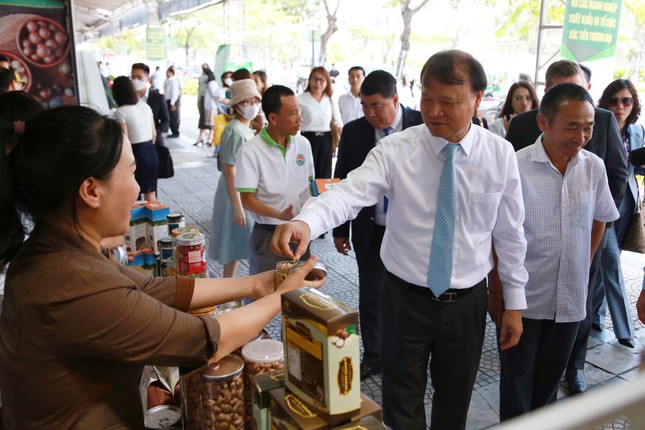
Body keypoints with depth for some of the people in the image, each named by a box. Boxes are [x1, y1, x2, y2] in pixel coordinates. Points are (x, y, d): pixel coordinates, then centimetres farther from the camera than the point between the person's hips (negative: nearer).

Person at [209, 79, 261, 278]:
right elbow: (230, 173, -23)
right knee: (233, 245, 2)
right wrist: (237, 207, -23)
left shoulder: (247, 128, 8)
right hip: (235, 194, -9)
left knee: (239, 244, 17)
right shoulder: (234, 132, -20)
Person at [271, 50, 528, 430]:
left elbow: (510, 232, 1)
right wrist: (306, 222, -48)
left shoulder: (501, 154, -5)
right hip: (405, 298, -1)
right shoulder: (395, 150, -12)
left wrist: (515, 302, 4)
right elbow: (350, 193, -27)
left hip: (467, 303, 2)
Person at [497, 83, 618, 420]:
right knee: (517, 385, 12)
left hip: (570, 300, 4)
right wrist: (497, 290, -5)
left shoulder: (594, 167, -3)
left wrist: (584, 264, 14)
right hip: (522, 299, -4)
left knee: (549, 382, 20)